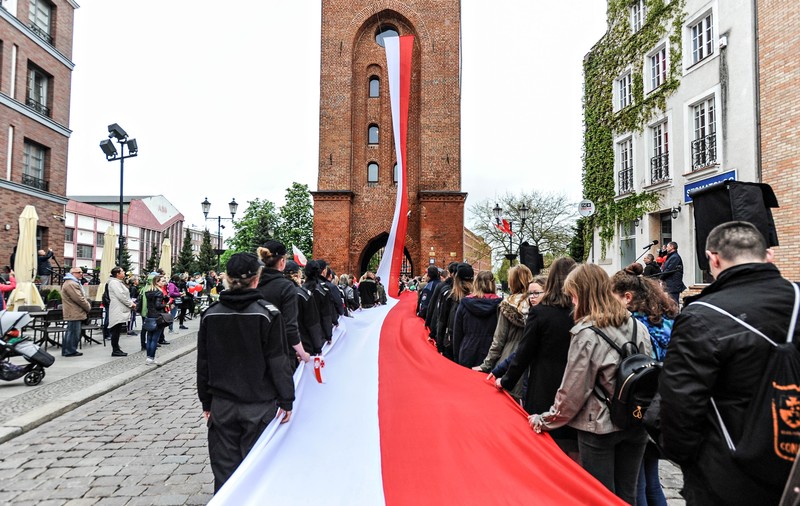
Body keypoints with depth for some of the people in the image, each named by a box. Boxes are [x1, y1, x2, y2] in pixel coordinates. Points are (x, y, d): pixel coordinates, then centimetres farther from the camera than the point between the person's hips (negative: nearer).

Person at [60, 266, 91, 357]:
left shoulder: (73, 283, 20)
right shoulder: (71, 284, -17)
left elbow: (81, 297, 24)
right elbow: (79, 299, -21)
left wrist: (87, 305, 10)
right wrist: (88, 307, -8)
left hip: (72, 313, 11)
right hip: (74, 313, -11)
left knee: (70, 332, 17)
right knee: (73, 332, -4)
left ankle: (66, 350, 25)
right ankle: (71, 351, 2)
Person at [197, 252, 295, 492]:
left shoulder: (211, 314, 0)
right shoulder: (267, 313, -11)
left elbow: (203, 362, 6)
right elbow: (279, 361, -10)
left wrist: (206, 401, 16)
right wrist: (286, 400, -1)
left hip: (222, 406, 3)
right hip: (260, 406, -3)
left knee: (224, 471, 14)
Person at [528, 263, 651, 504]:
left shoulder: (586, 333, -18)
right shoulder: (637, 326, 0)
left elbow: (573, 390, -14)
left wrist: (545, 420, -1)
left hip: (599, 426, -6)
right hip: (636, 422, 6)